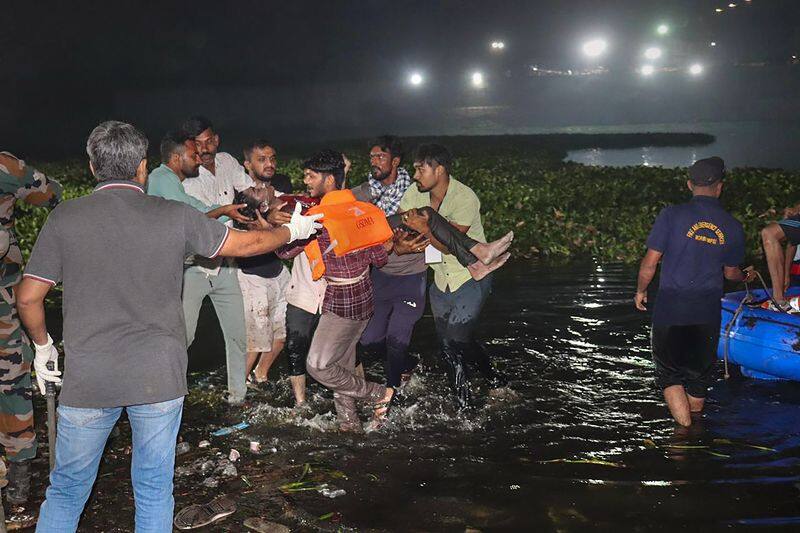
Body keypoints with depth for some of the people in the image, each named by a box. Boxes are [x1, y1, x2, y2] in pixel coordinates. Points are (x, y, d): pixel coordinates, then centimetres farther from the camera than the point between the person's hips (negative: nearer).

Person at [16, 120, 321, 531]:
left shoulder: (65, 218, -3)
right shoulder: (174, 216, -4)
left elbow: (28, 297, -1)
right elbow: (247, 244, 6)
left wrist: (42, 345, 17)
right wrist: (292, 230, 25)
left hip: (87, 380, 0)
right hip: (159, 377, 0)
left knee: (66, 490, 16)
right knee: (154, 490, 13)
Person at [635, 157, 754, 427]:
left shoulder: (672, 215, -10)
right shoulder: (733, 226, 0)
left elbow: (650, 263, -9)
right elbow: (731, 272, 14)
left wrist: (640, 291, 10)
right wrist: (745, 277, 38)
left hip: (670, 308, -3)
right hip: (708, 313, 3)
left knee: (669, 373, 10)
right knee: (699, 373, 19)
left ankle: (684, 426, -4)